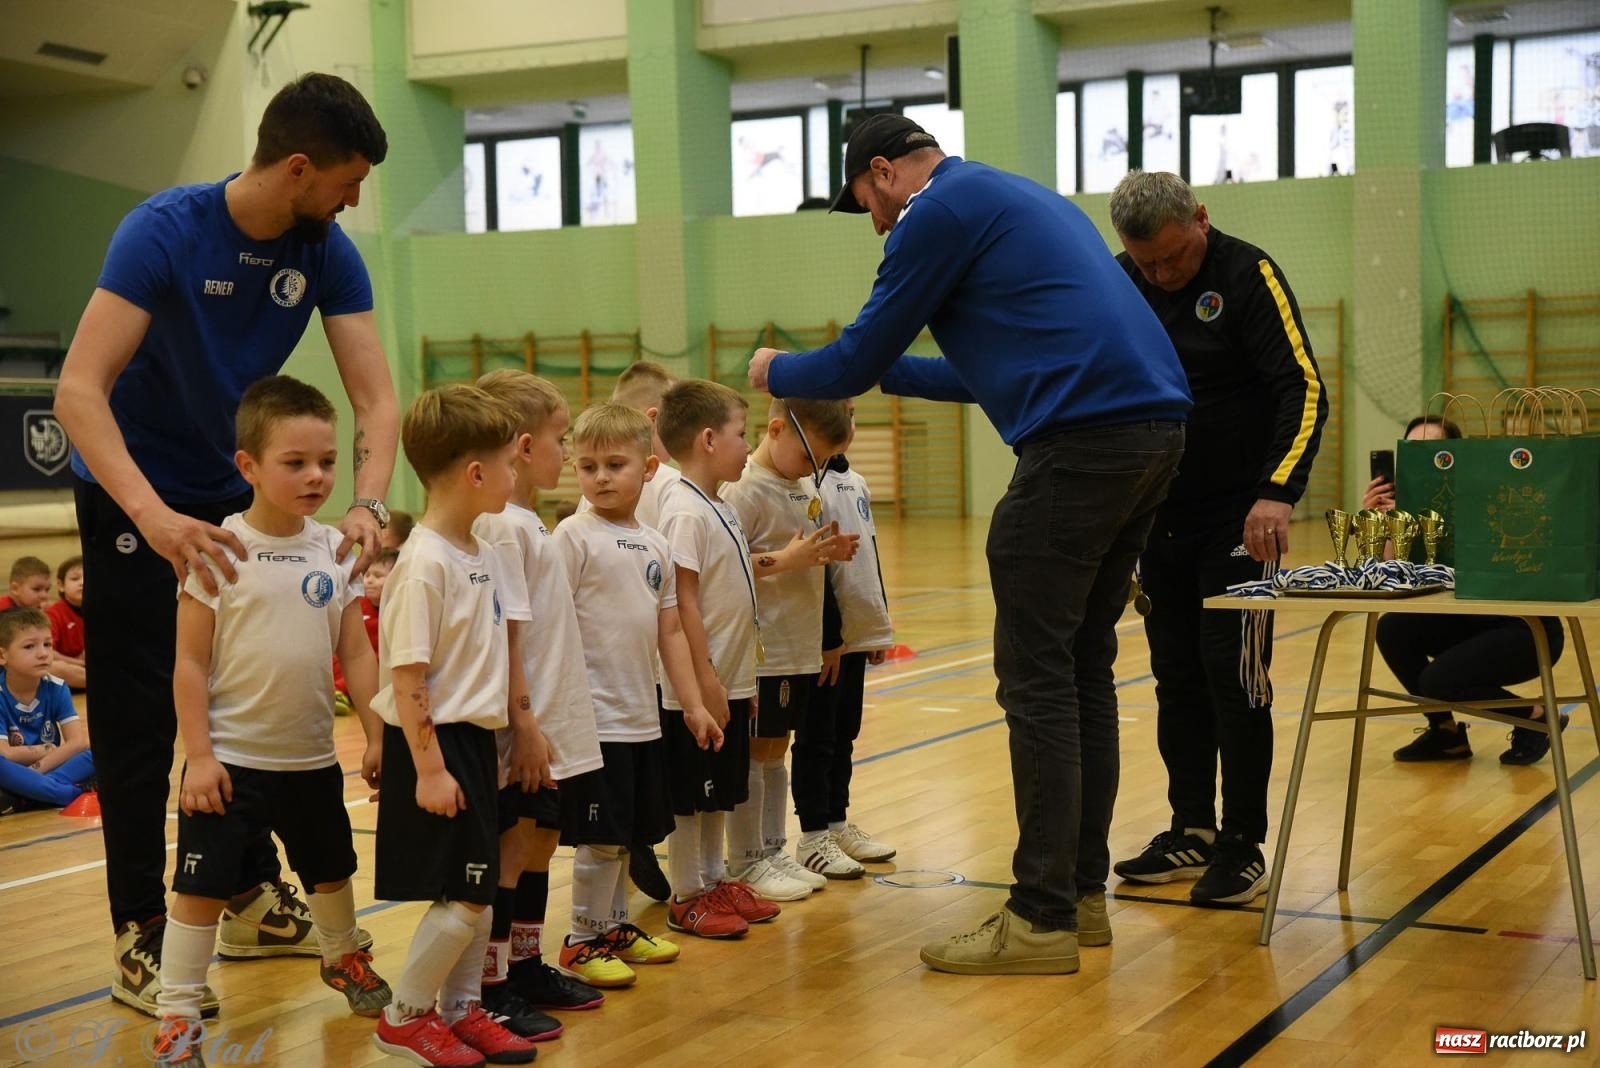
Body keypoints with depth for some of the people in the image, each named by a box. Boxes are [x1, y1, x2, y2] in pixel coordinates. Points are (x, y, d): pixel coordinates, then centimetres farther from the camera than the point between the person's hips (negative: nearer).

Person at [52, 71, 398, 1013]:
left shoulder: (327, 254, -11)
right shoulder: (165, 231, -26)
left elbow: (376, 396, -14)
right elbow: (80, 388, -34)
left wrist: (368, 504, -34)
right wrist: (154, 516, -47)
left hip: (238, 495, 6)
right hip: (135, 496, -5)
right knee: (142, 717, -2)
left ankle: (255, 898, 28)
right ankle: (141, 939, 8)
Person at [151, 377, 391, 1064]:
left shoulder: (334, 550, -1)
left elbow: (357, 652, 4)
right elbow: (190, 661, -12)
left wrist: (376, 736, 2)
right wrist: (198, 754, -14)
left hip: (312, 756, 5)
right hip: (230, 761, -5)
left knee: (331, 871, 22)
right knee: (202, 887, -2)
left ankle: (343, 960, 47)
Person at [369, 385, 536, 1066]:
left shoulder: (484, 556, 8)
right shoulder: (425, 563, -19)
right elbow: (406, 678, -19)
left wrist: (523, 728, 20)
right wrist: (429, 768, -20)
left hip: (477, 738, 9)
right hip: (433, 743, -9)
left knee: (478, 888, 13)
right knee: (462, 896, -4)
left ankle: (461, 1009, 26)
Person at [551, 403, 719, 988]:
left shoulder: (655, 545, 9)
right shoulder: (574, 536, -10)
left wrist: (694, 703, 12)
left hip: (643, 717, 7)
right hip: (594, 717, -7)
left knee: (632, 834, 16)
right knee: (600, 839, -1)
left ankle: (615, 927, 31)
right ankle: (582, 941, 14)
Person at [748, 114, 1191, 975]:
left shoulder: (940, 210, -1)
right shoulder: (1019, 198, 28)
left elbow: (856, 360, 1)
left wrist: (777, 372, 21)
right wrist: (884, 371, 41)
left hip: (1080, 442, -9)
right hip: (1153, 427, 9)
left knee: (1038, 680, -5)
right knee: (1083, 669, 14)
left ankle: (1043, 919, -3)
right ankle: (1084, 894, 19)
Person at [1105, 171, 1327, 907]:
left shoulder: (1248, 277, -11)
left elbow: (1303, 390, -18)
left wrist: (1278, 492, -32)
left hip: (1238, 521, -5)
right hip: (1159, 518, 5)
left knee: (1234, 679, -4)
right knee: (1177, 679, 10)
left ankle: (1243, 846, 6)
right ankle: (1192, 832, 20)